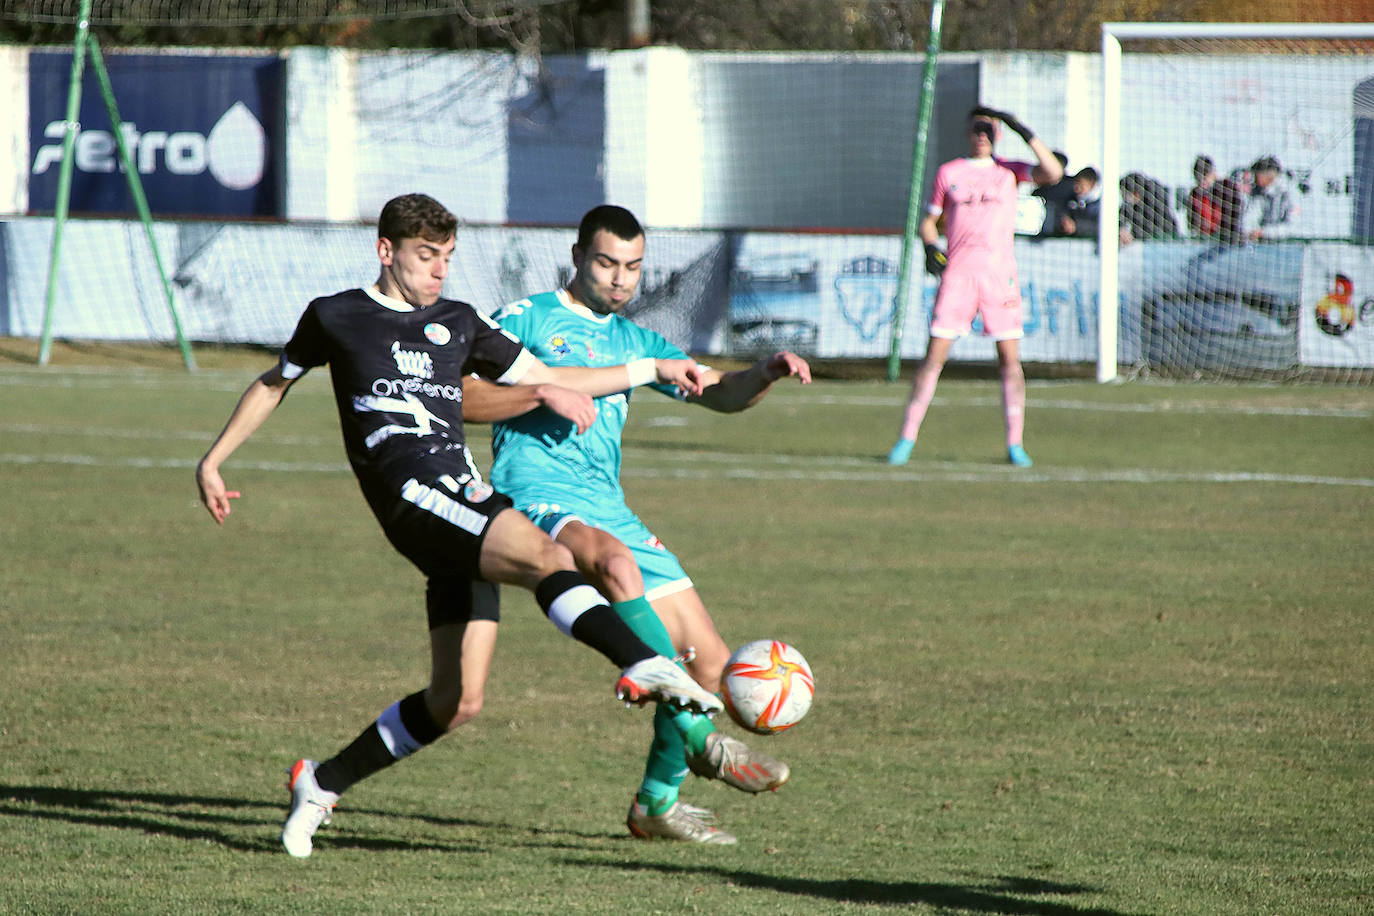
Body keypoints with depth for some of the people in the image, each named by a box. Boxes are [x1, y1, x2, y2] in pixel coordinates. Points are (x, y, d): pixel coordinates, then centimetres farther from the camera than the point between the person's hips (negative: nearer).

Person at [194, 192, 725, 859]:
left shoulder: (458, 323, 23)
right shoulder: (335, 317, 12)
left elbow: (545, 379, 29)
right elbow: (274, 384, 27)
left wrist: (653, 371, 25)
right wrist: (213, 461, 26)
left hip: (464, 498, 6)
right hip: (410, 495, -6)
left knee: (456, 702, -1)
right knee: (546, 556, -31)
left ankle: (323, 783, 14)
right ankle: (645, 666, -51)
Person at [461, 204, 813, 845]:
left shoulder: (632, 341, 23)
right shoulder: (527, 320, 6)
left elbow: (719, 394, 20)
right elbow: (459, 399, -3)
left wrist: (765, 374, -2)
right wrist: (543, 391, -15)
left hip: (610, 511, 7)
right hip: (537, 498, -7)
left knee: (710, 660, 1)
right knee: (617, 562, -40)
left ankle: (658, 801, 21)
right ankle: (699, 739, -41)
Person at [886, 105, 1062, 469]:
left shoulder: (1009, 171, 10)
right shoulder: (948, 173, 12)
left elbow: (1053, 173, -6)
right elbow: (929, 221, 16)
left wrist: (1025, 133, -11)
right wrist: (931, 248, -4)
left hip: (1000, 272, 0)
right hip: (957, 271, 0)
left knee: (1010, 357, -3)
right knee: (934, 354, -5)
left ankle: (1015, 444, 2)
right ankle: (907, 438, -2)